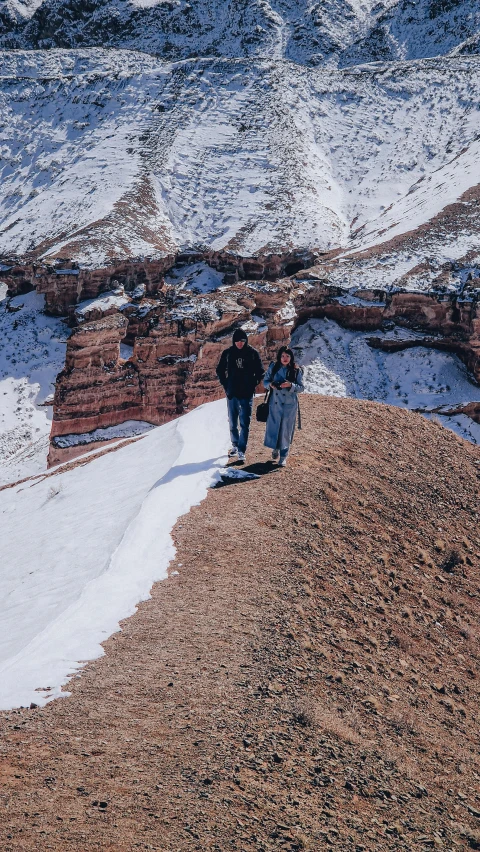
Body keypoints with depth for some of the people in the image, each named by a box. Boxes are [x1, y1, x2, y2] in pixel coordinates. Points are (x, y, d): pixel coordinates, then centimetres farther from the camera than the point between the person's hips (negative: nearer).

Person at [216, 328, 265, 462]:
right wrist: (225, 385, 4)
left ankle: (241, 450, -2)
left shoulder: (252, 353, -3)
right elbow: (220, 370, 13)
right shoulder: (227, 353, 1)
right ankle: (235, 445, 27)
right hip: (232, 394, 2)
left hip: (247, 394, -2)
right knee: (232, 423, 12)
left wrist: (253, 384, -3)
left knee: (245, 423, -4)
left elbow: (260, 372, 6)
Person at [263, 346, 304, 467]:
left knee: (286, 430, 2)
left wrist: (290, 385, -20)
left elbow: (301, 387, -1)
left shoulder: (296, 371, -2)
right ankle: (275, 448, 32)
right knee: (273, 427, 4)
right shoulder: (273, 367, 2)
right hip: (275, 403, 1)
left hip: (289, 405, -1)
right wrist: (270, 384, -14)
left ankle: (283, 456, 13)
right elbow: (265, 381, 8)